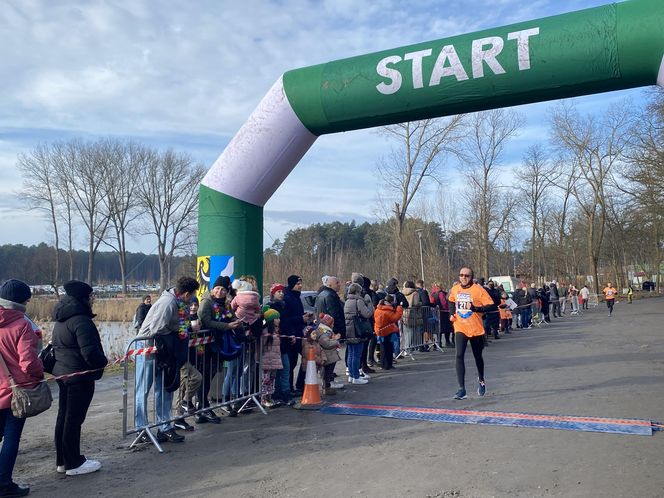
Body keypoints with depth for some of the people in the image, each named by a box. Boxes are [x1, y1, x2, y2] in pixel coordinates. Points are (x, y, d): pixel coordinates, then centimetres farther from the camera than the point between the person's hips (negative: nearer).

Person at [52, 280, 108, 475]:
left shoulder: (61, 320, 11)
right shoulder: (81, 321, -21)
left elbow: (56, 345, 19)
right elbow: (90, 351, -26)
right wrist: (103, 362, -9)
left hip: (62, 373, 10)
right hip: (80, 376, -10)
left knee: (63, 417, 15)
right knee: (74, 419, -1)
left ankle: (62, 461, 26)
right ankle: (74, 463, 9)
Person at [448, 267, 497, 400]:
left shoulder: (478, 289, -13)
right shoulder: (454, 289, 1)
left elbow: (492, 306, -17)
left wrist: (475, 308, -28)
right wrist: (452, 313, 6)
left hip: (476, 329, -2)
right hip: (460, 328, 2)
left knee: (478, 357, 16)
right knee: (459, 356, -14)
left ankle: (481, 380, 45)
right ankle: (461, 389, -11)